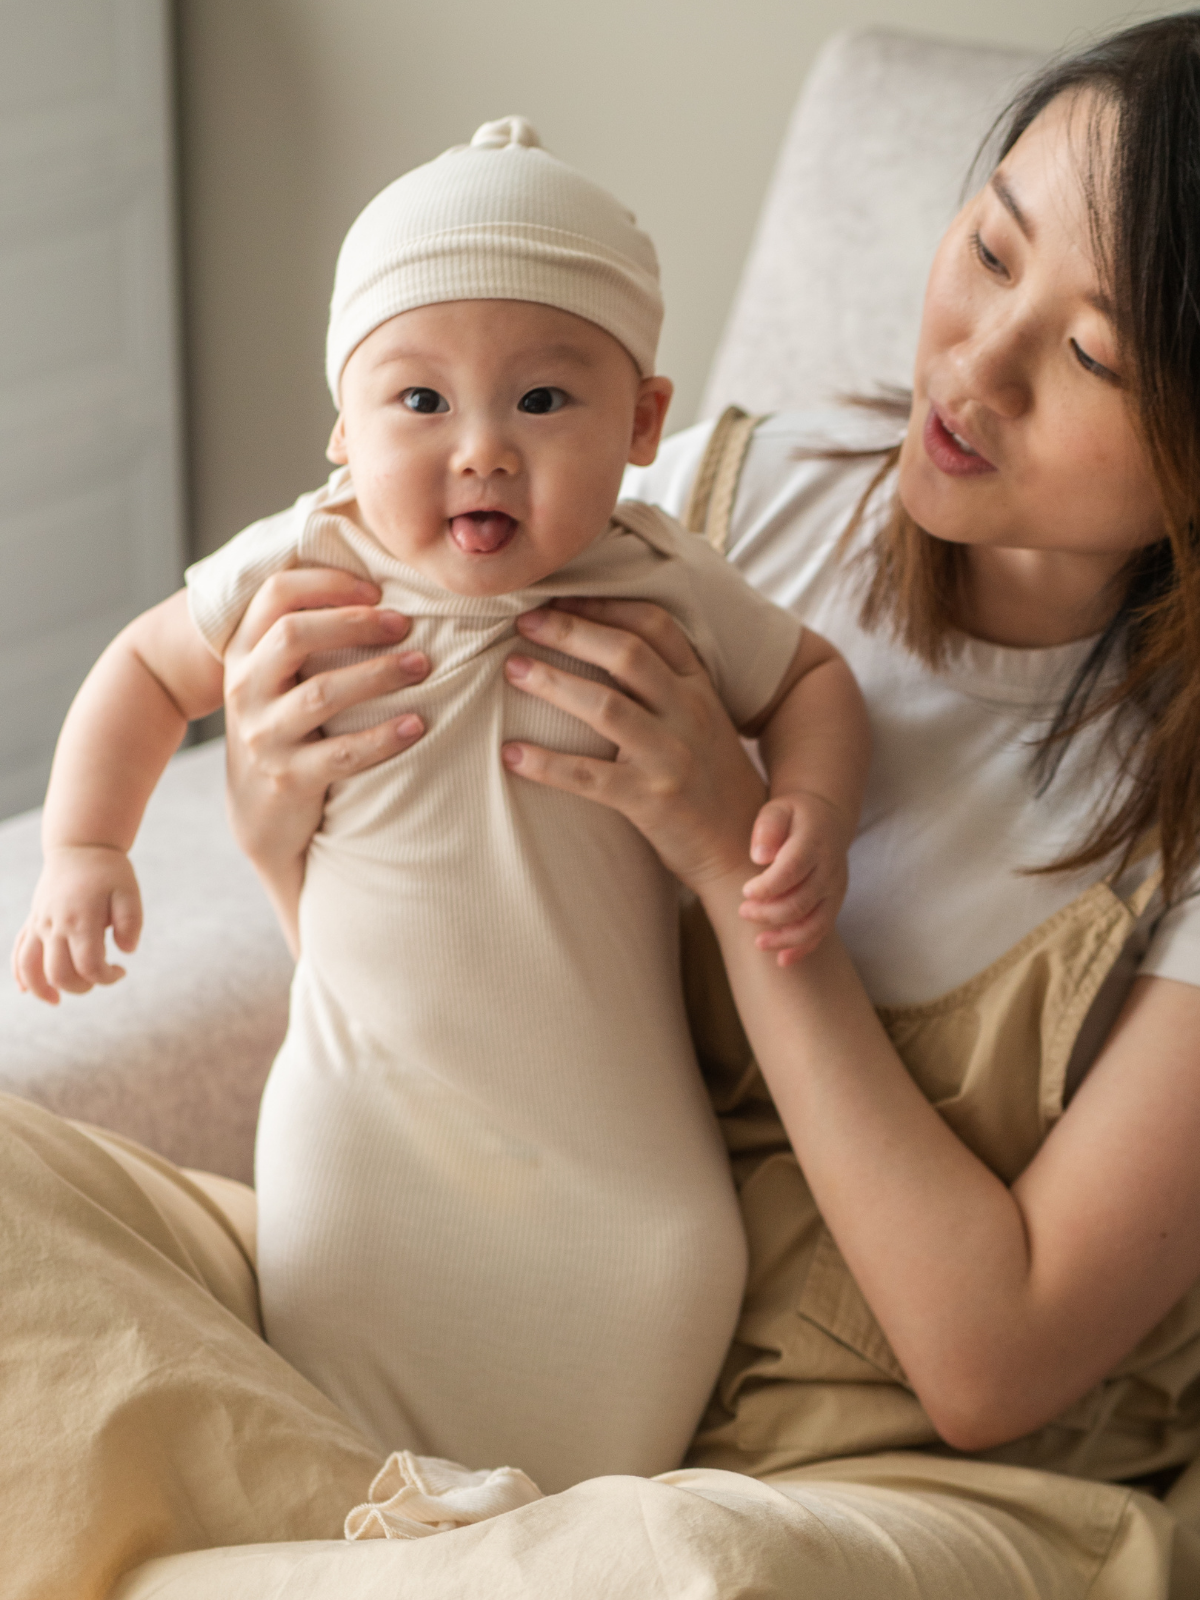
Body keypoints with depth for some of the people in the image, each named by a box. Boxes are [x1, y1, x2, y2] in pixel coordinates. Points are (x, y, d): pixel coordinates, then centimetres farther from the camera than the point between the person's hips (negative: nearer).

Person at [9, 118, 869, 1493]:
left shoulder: (666, 594, -11)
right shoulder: (302, 578, -13)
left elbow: (809, 680, 7)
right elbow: (148, 668, 5)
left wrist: (812, 811, -13)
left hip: (611, 1093, 1)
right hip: (377, 1077, 0)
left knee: (670, 1284, -1)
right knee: (335, 1307, -1)